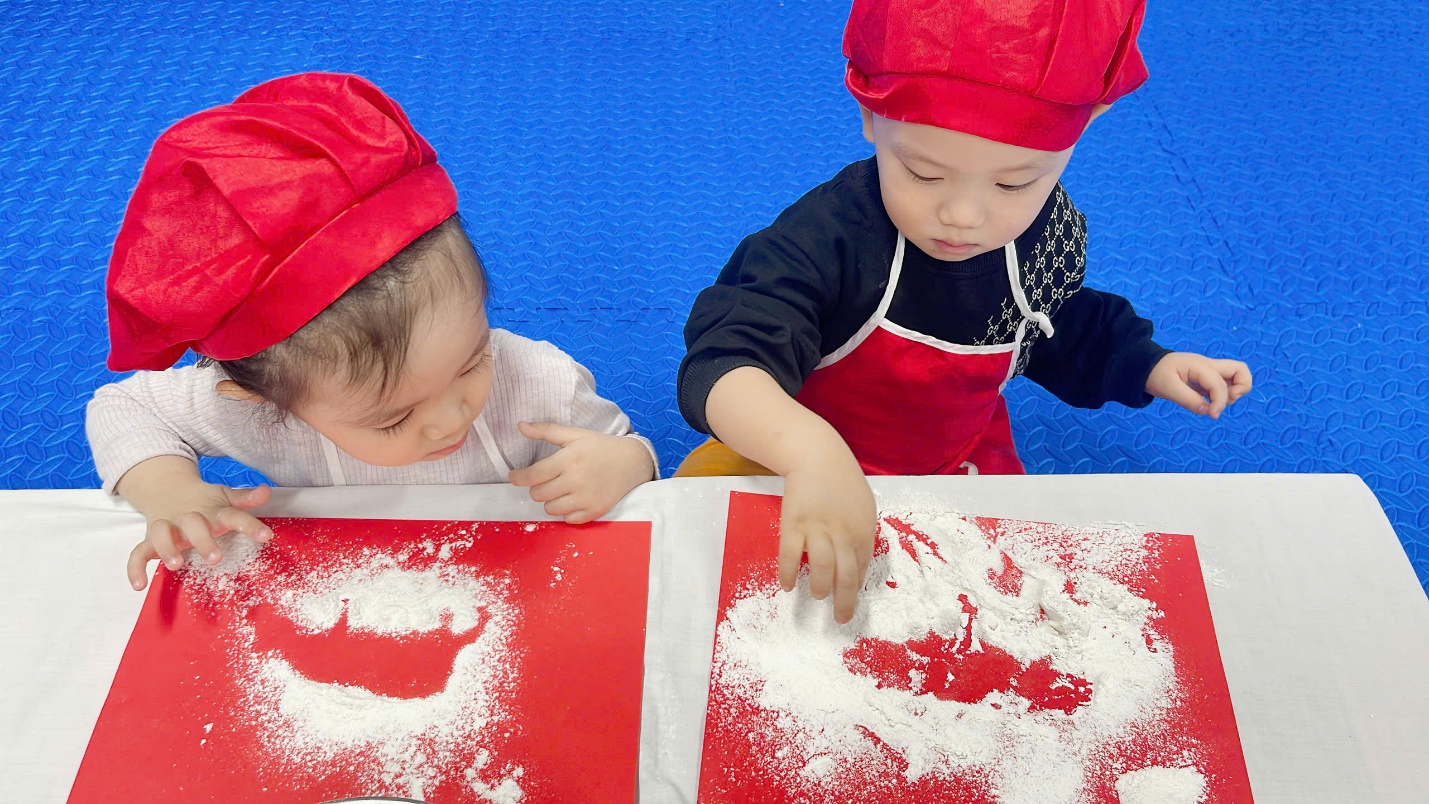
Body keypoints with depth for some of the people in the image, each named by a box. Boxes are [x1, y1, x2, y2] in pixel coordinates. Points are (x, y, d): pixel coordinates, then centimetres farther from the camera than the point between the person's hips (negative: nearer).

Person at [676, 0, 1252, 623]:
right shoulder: (826, 237, -34)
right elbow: (723, 364, -46)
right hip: (799, 456, -5)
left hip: (958, 465, 6)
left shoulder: (1051, 236, -12)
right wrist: (811, 449, -64)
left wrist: (1152, 367, 3)